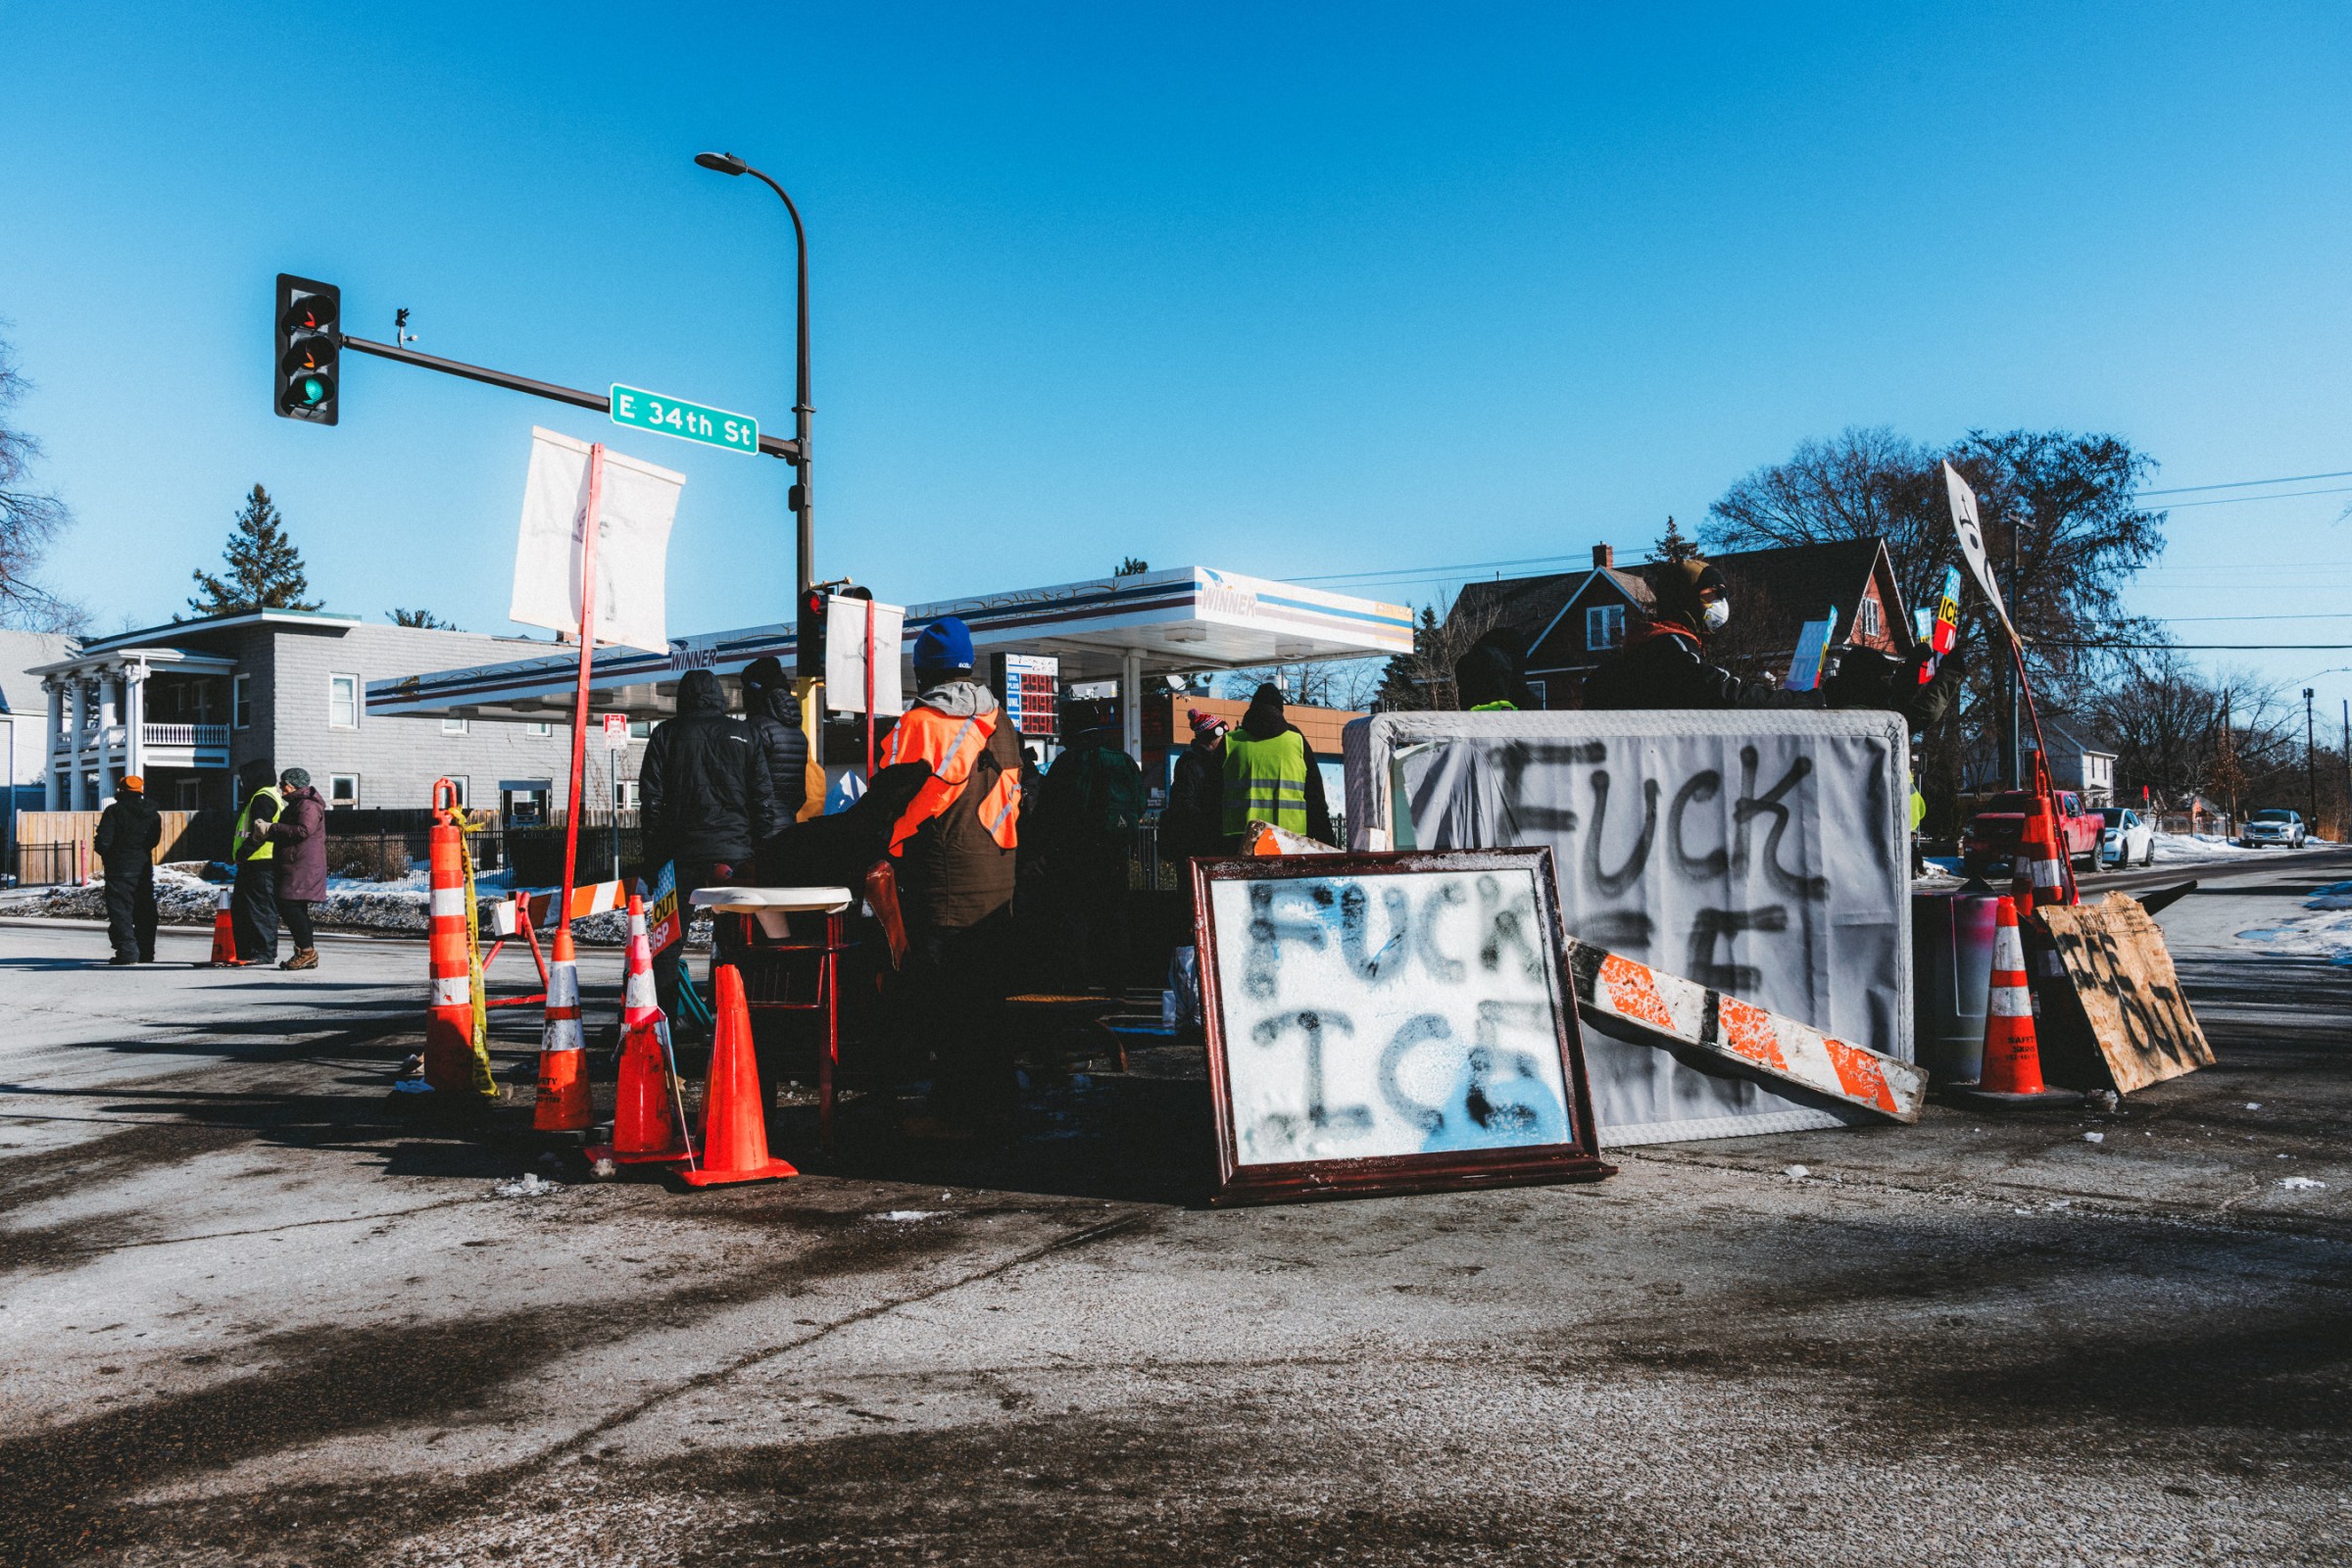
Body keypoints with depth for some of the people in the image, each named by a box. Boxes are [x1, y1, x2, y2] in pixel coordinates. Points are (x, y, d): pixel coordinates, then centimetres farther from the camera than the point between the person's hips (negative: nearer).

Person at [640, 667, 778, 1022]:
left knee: (668, 942, 5)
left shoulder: (666, 734, 7)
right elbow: (764, 799, 5)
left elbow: (651, 798, 3)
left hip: (681, 850, 0)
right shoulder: (744, 735, 9)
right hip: (734, 852, 1)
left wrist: (652, 854, 6)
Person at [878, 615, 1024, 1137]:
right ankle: (993, 1093, 24)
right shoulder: (1000, 722, 10)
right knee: (985, 990, 15)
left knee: (939, 992, -1)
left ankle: (954, 1112, 2)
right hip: (998, 876, 7)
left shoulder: (918, 724, -11)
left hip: (942, 881, -7)